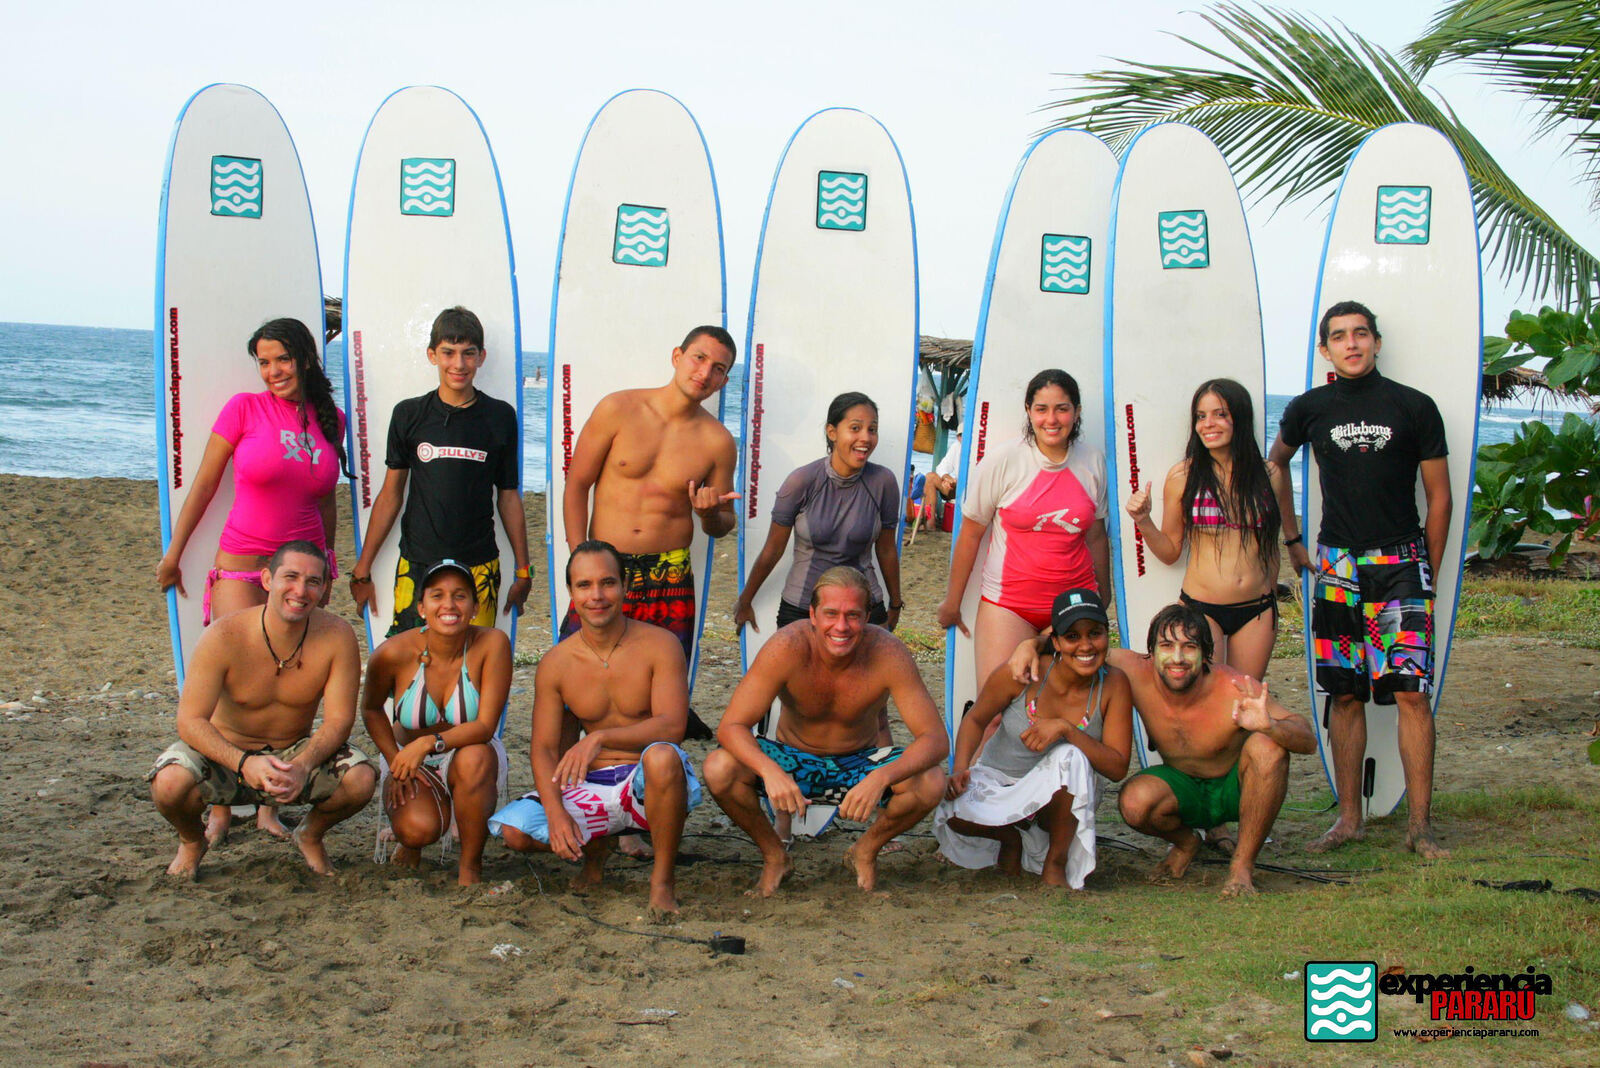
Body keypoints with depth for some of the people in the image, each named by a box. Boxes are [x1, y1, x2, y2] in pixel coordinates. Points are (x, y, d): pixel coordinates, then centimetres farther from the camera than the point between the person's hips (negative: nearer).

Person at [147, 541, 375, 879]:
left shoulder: (337, 637, -17)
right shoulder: (223, 638, -22)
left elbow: (339, 718, -16)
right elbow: (191, 720, -24)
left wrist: (304, 765, -37)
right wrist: (244, 763, -42)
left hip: (296, 752, 2)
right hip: (226, 751, -1)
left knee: (361, 780, -26)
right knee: (170, 784, -33)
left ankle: (311, 836, 10)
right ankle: (192, 841, 6)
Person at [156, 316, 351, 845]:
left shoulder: (330, 420, 7)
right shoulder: (245, 409, -4)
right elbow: (204, 483, 2)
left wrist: (325, 569, 19)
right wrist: (174, 553, 4)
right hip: (242, 564, -3)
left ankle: (269, 803, 9)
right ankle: (220, 808, 0)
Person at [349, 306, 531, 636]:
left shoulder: (500, 417, 5)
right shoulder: (409, 414, 5)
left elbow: (509, 497, 10)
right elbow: (391, 493, 10)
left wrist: (523, 571, 11)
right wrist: (362, 569, 10)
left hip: (479, 568, 0)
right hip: (416, 565, 0)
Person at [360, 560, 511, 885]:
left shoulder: (492, 644, -20)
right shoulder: (394, 653, -18)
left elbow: (485, 726, -23)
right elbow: (371, 710, 3)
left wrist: (431, 742, -38)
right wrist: (396, 761, -11)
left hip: (472, 755, 0)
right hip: (413, 763, 0)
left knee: (474, 758, -37)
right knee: (417, 828, -31)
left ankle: (470, 866, -14)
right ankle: (411, 844, 12)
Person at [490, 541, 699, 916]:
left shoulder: (659, 645, -9)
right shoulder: (556, 664, 0)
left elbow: (671, 726, -21)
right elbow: (544, 748, 0)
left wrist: (601, 737, -36)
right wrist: (556, 814, -18)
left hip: (650, 785, -3)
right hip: (591, 789, 3)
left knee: (662, 756, -39)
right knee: (514, 828, -21)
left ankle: (663, 878, -16)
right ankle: (594, 847, 13)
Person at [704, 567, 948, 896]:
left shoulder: (888, 653, -25)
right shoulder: (787, 648, -27)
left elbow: (935, 739, -27)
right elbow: (731, 727, -27)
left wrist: (882, 777, -46)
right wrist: (770, 771, -48)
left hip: (858, 765, 1)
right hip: (794, 762, 0)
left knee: (930, 783, -28)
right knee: (719, 768, -29)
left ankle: (866, 850, 4)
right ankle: (773, 855, 0)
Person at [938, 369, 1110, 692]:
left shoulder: (1094, 462, 5)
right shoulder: (1001, 463, -5)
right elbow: (969, 535, 2)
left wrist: (1104, 595, 22)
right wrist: (952, 602, 7)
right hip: (1008, 602, -3)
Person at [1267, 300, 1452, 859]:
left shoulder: (1415, 407, 1)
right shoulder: (1310, 409, 7)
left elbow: (1438, 497, 6)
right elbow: (1275, 464, 25)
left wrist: (1426, 575, 5)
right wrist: (1289, 538, 20)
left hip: (1401, 563, -2)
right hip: (1337, 567, 2)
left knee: (1412, 692, -9)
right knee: (1346, 695, 4)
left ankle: (1420, 824, -5)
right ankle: (1349, 818, 12)